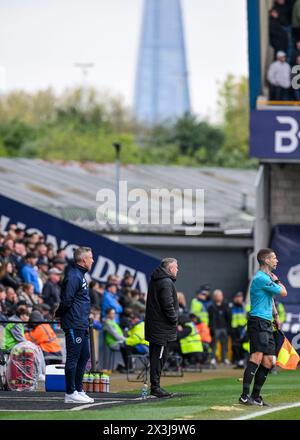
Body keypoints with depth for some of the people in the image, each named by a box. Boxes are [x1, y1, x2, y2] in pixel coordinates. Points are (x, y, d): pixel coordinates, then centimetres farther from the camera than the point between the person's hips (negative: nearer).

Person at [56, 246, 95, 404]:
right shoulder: (73, 276, -16)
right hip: (74, 324, -10)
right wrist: (59, 314, -7)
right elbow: (66, 300, -21)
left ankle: (78, 390, 23)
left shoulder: (80, 275, 18)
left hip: (82, 325, 10)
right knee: (73, 358, -6)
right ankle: (70, 393, -4)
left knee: (84, 356, 16)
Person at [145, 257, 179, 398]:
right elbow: (168, 306, -20)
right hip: (162, 327, -10)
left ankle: (155, 386, 17)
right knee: (159, 356, -7)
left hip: (153, 326, 10)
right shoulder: (166, 283, -15)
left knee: (155, 356, 13)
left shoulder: (154, 281, 16)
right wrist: (174, 320, -7)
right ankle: (155, 387, -6)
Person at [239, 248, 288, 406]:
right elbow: (283, 292, -9)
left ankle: (255, 396, 11)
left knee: (268, 361, 8)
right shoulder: (261, 278, -13)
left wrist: (276, 316, 26)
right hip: (258, 322, -11)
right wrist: (276, 280, 8)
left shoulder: (266, 277, 21)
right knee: (257, 356, -22)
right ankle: (245, 396, -29)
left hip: (266, 323, 11)